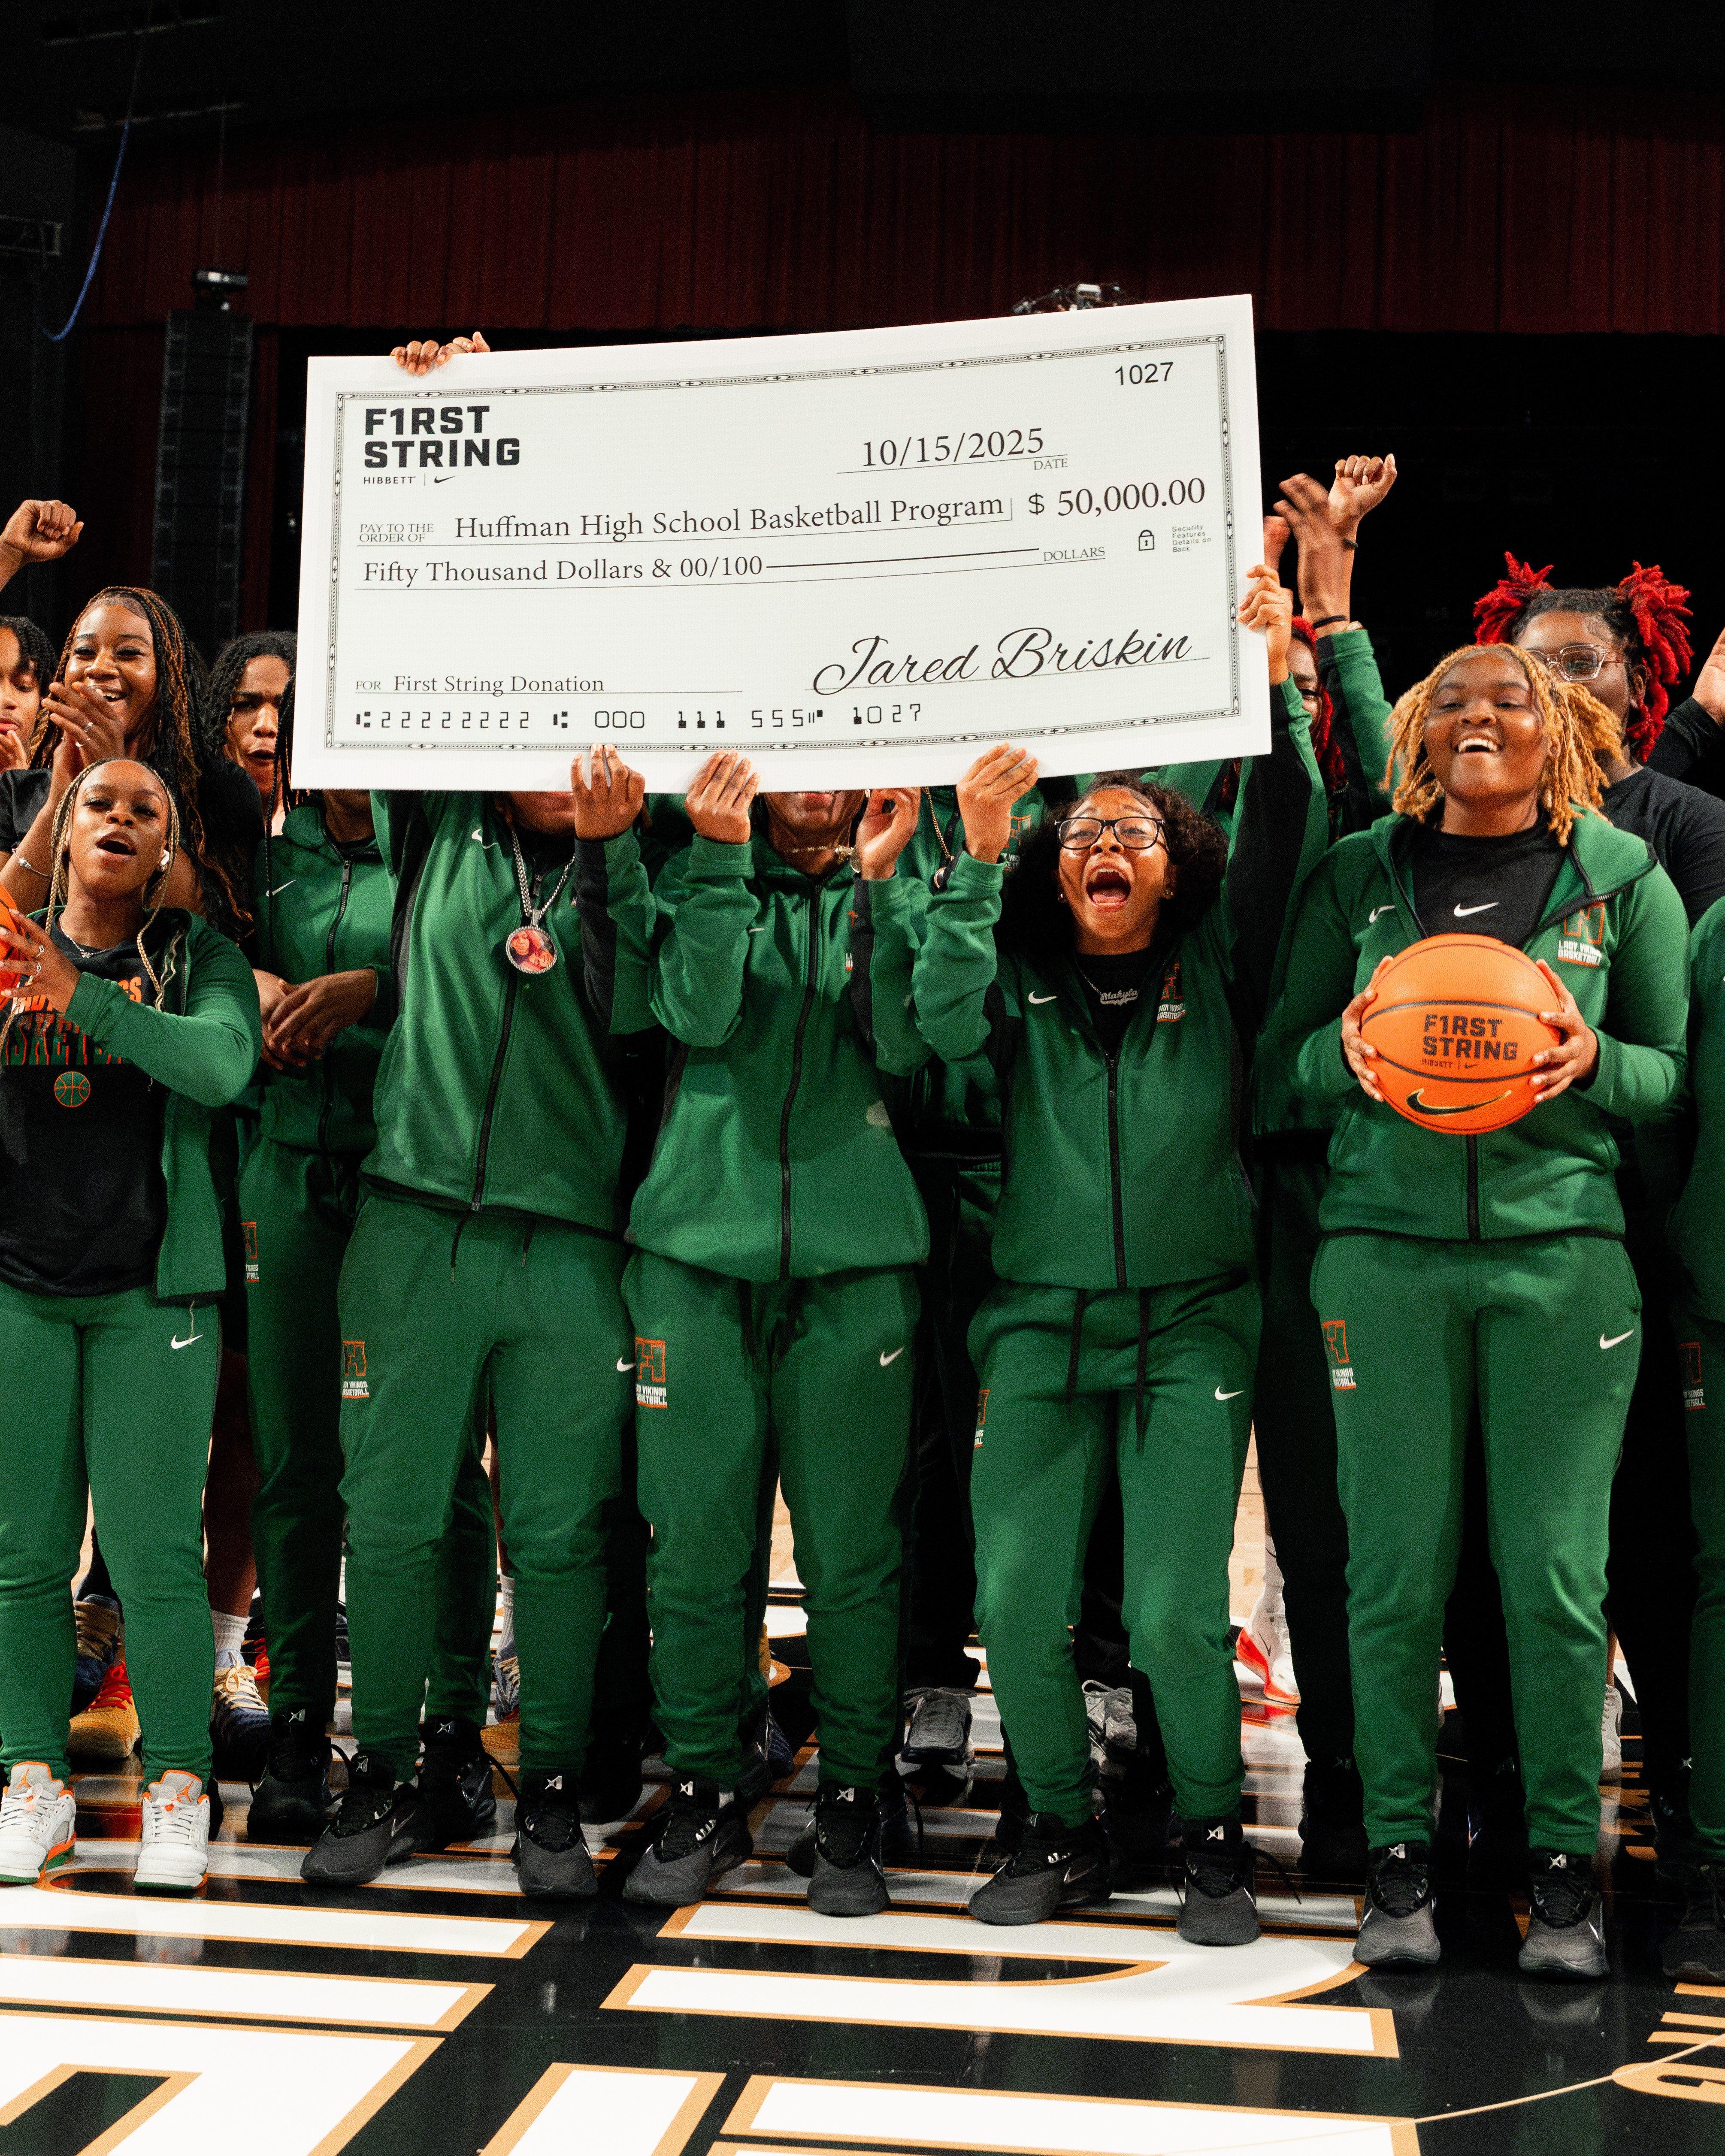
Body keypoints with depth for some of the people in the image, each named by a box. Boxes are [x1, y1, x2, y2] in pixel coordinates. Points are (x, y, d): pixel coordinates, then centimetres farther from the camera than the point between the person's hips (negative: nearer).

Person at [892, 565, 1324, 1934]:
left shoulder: (1216, 971, 6)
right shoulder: (1024, 975, 8)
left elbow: (1287, 843, -7)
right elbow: (947, 1025, -13)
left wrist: (1275, 687, -19)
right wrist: (978, 857, -18)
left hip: (1192, 1323, -1)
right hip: (1044, 1320, 2)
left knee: (1176, 1612, -8)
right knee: (1017, 1602, -3)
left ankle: (1215, 1837, 15)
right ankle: (1064, 1836, 18)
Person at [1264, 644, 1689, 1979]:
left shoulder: (1623, 877, 7)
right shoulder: (1359, 875, 9)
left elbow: (1678, 1068, 10)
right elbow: (1290, 1050, 12)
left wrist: (1593, 1064, -11)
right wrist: (1348, 1052, -11)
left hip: (1562, 1250, 0)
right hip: (1387, 1246, 1)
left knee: (1555, 1573, -1)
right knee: (1396, 1569, 1)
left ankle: (1565, 1863, 15)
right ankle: (1398, 1856, 15)